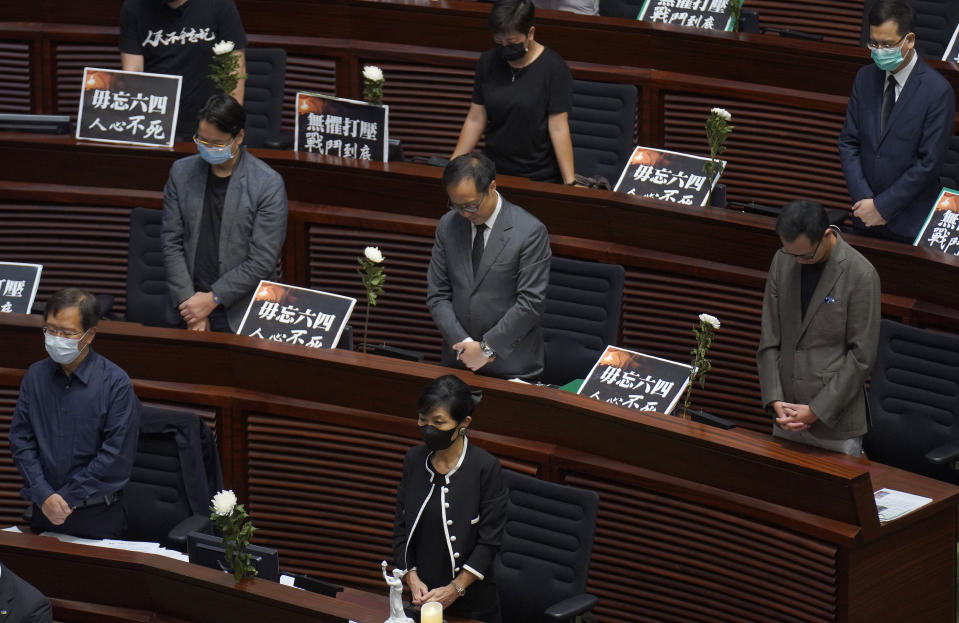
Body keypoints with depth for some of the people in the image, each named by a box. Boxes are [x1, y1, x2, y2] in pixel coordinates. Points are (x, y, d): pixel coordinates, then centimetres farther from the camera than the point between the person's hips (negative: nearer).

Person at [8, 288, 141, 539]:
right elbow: (20, 440, 2)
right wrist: (44, 495, -11)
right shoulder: (35, 376, 5)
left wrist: (66, 498, -12)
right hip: (44, 513, 4)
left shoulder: (116, 383, -10)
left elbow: (117, 457, -13)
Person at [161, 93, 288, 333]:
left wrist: (212, 299, -9)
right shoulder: (182, 172, 7)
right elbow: (171, 242, 6)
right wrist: (189, 302, -3)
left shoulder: (268, 184, -5)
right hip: (189, 306, 3)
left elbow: (262, 261, -7)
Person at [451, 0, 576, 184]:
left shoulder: (553, 68, -13)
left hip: (541, 176, -4)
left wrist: (570, 183, -18)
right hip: (495, 170, 4)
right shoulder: (487, 62, 1)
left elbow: (558, 129, -16)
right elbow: (475, 120, 4)